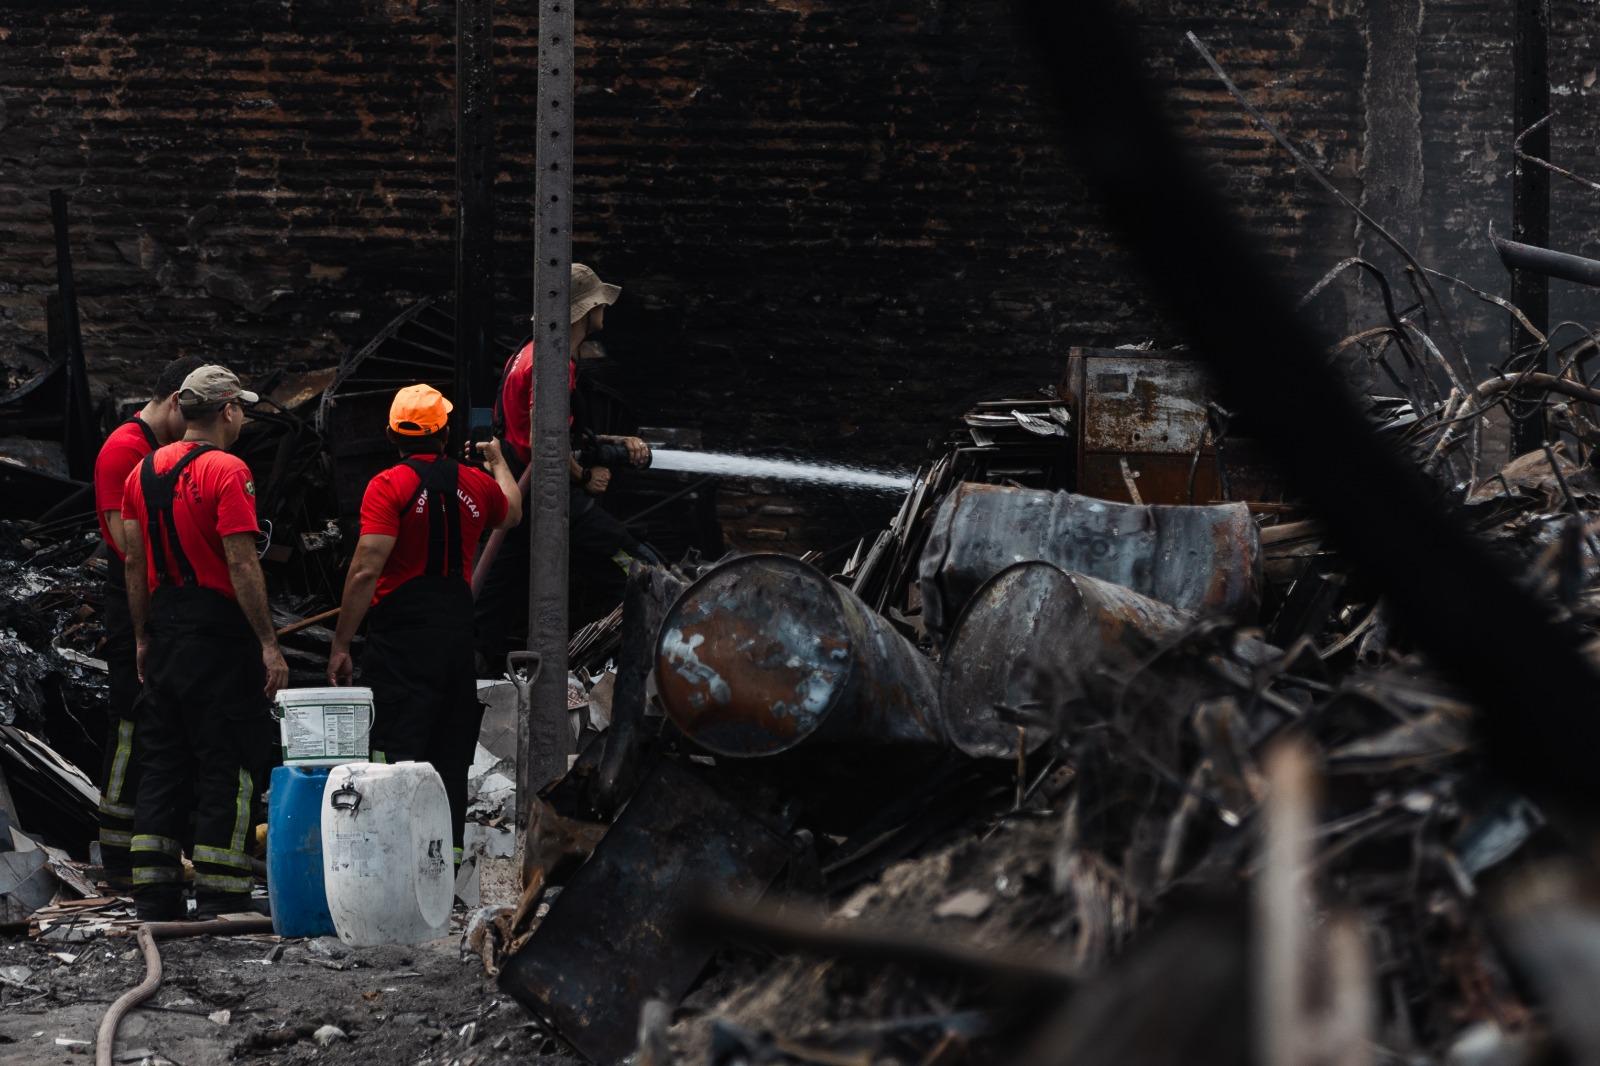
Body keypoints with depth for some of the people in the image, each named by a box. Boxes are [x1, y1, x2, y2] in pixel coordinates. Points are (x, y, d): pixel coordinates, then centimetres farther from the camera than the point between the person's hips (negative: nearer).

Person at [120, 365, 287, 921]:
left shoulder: (144, 470, 10)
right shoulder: (226, 471, -13)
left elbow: (135, 562, 13)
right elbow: (242, 565, -17)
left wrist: (143, 637, 19)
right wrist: (268, 644, -15)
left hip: (164, 631, 7)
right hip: (219, 634, -7)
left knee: (162, 764, 12)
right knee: (226, 768, -2)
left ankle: (154, 897, 12)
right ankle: (219, 899, -4)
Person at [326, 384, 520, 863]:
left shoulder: (389, 486, -9)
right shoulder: (476, 484, 8)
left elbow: (366, 571, -15)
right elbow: (512, 513, 34)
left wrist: (340, 644, -10)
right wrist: (497, 459, 52)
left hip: (402, 636, -5)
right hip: (459, 634, 5)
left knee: (397, 756, -8)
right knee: (450, 762, 12)